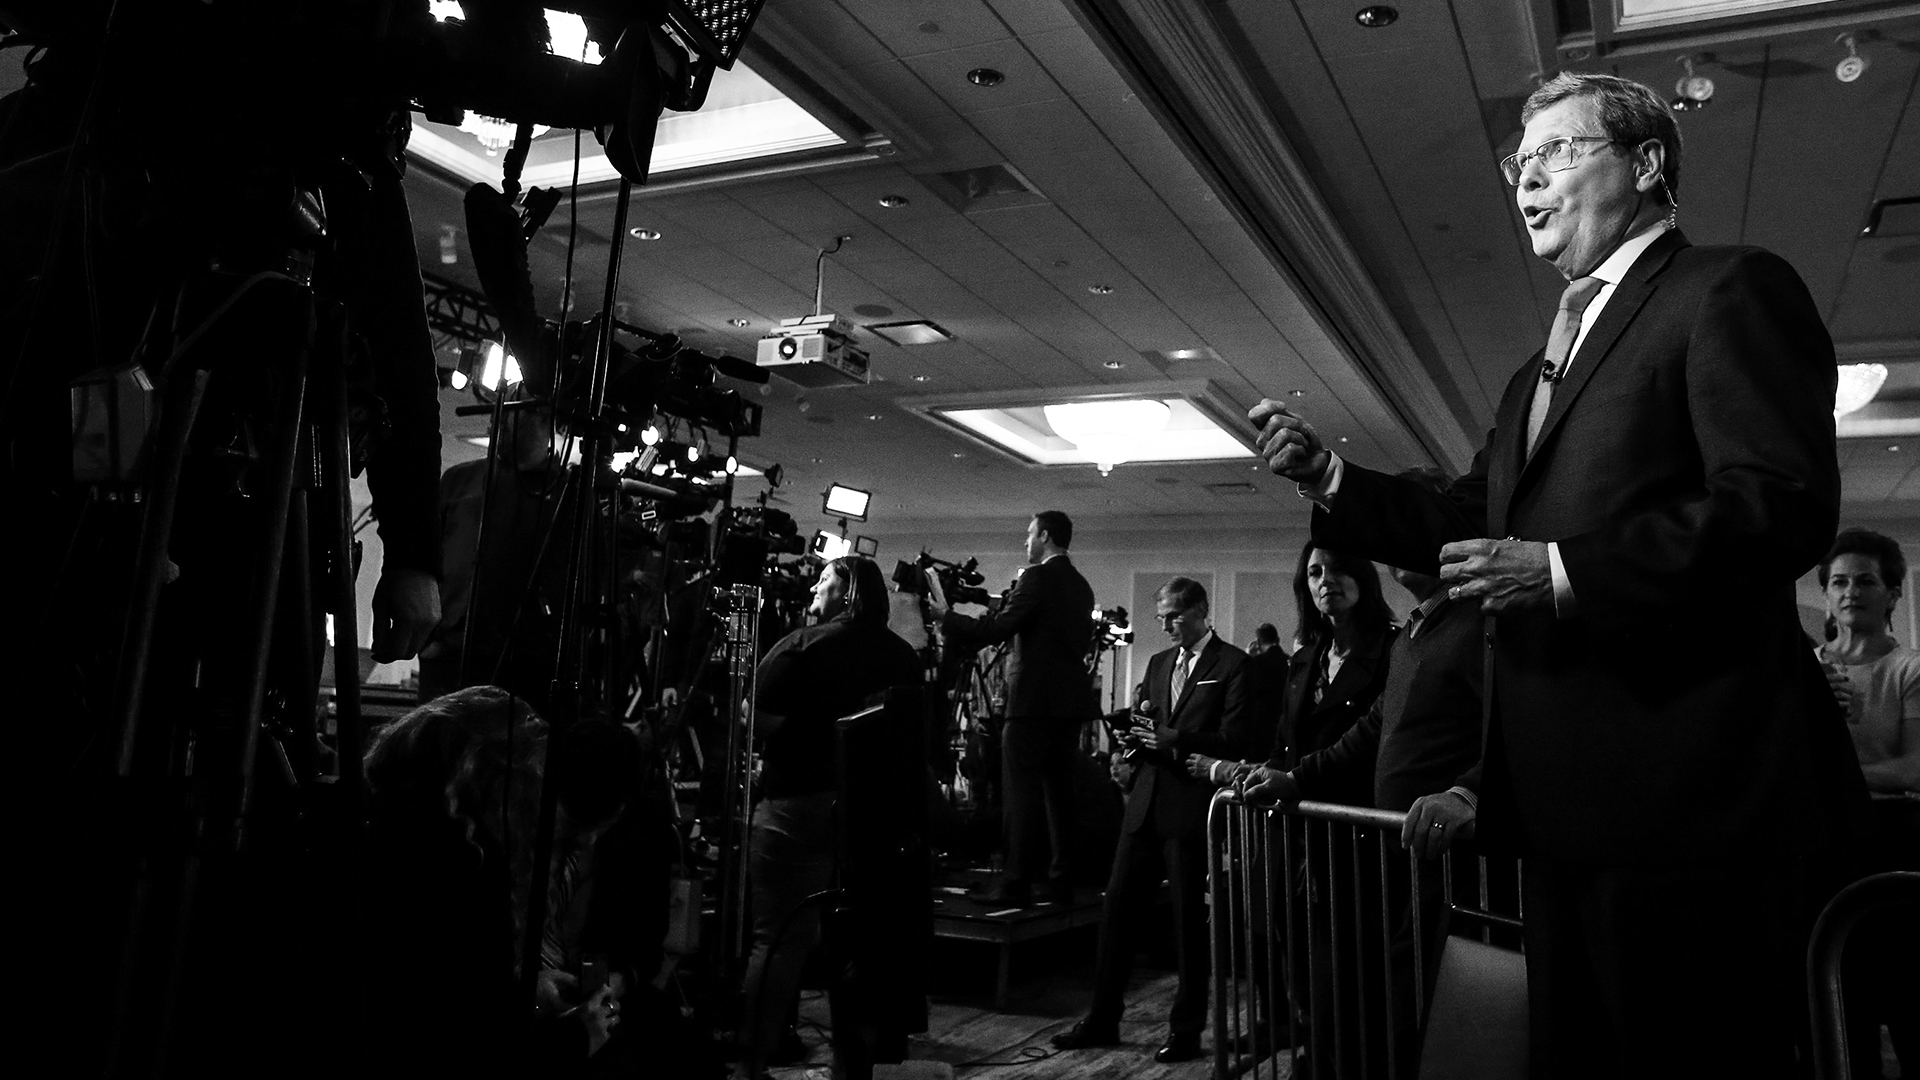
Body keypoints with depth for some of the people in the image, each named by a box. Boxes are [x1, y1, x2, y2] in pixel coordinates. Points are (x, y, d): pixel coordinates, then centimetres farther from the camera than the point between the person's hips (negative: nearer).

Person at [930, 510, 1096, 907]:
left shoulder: (1038, 577, -11)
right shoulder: (1080, 585, 14)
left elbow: (998, 629, -15)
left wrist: (946, 616, -4)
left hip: (1035, 699, -8)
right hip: (1070, 700, 8)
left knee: (1022, 792, -5)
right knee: (1059, 789, 12)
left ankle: (1016, 885, -5)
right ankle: (1061, 879, 16)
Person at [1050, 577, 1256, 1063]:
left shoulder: (1233, 664, -5)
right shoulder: (1159, 662, 16)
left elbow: (1235, 740, -13)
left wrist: (1170, 739, -14)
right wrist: (1140, 736, -2)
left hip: (1192, 809, -6)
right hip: (1146, 804, 6)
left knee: (1189, 922, 4)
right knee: (1115, 911, 8)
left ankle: (1186, 1030, 18)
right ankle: (1102, 1019, 20)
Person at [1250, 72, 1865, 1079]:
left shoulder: (1731, 291, -3)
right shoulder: (1540, 370, 23)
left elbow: (1785, 505, -16)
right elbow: (1465, 524, 18)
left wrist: (1563, 572, -20)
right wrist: (1328, 476, 4)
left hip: (1684, 798, -8)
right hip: (1568, 801, 8)